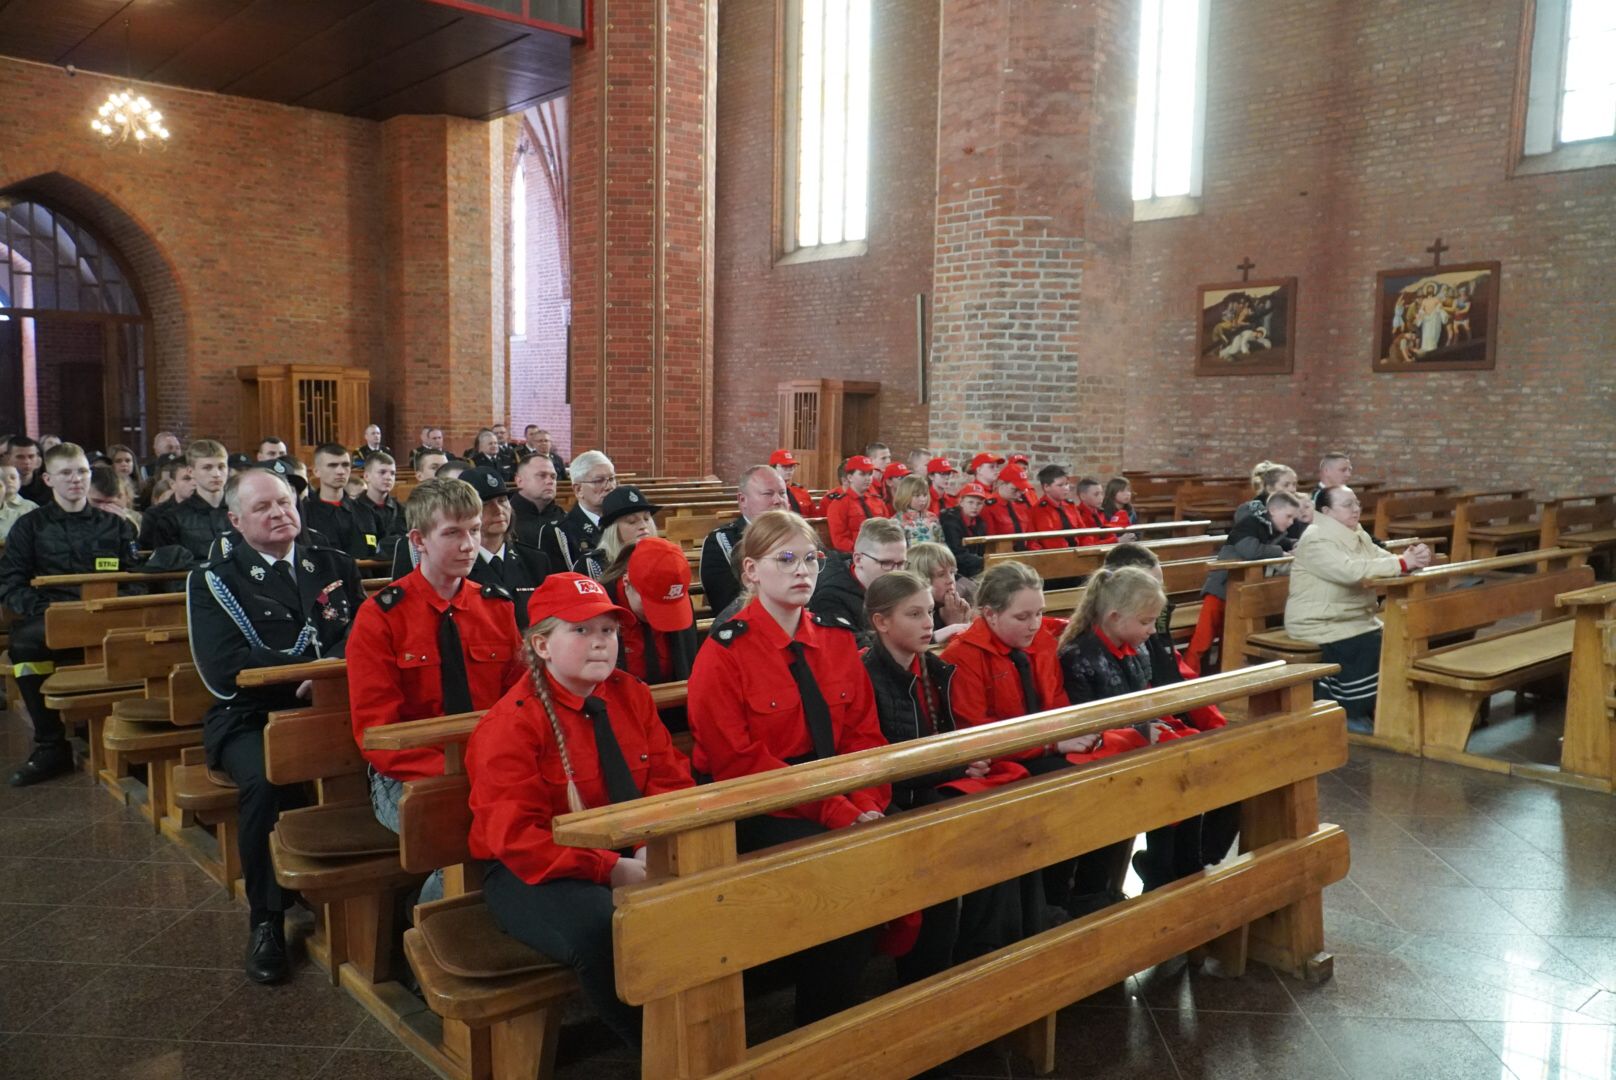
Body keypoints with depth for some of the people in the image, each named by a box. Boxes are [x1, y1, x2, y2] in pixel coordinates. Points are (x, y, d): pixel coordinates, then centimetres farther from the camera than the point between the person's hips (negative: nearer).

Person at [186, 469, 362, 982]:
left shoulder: (336, 566, 16)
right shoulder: (213, 579, 6)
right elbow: (224, 670, -8)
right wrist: (314, 665, -12)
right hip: (252, 719, -2)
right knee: (265, 780, -35)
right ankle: (266, 919, -13)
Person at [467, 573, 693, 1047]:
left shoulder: (631, 694, 7)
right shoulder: (510, 723, -10)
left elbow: (671, 780, 4)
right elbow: (515, 836, -16)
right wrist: (610, 870, -25)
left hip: (630, 858, 5)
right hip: (538, 873, -5)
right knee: (606, 931, -36)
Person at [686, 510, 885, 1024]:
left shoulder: (836, 640, 9)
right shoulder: (725, 652, -7)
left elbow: (864, 733, 6)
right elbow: (740, 761, -14)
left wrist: (867, 805, -13)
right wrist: (837, 814, -20)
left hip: (844, 809, 5)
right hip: (758, 815, -5)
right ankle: (822, 1029, -5)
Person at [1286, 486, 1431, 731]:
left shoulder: (1357, 535, 13)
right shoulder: (1316, 540, -17)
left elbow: (1383, 559, 2)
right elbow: (1351, 570, -30)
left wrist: (1412, 558, -21)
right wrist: (1402, 564, -29)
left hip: (1356, 617, 8)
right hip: (1320, 624, -8)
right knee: (1369, 647, -26)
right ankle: (1347, 711, -8)